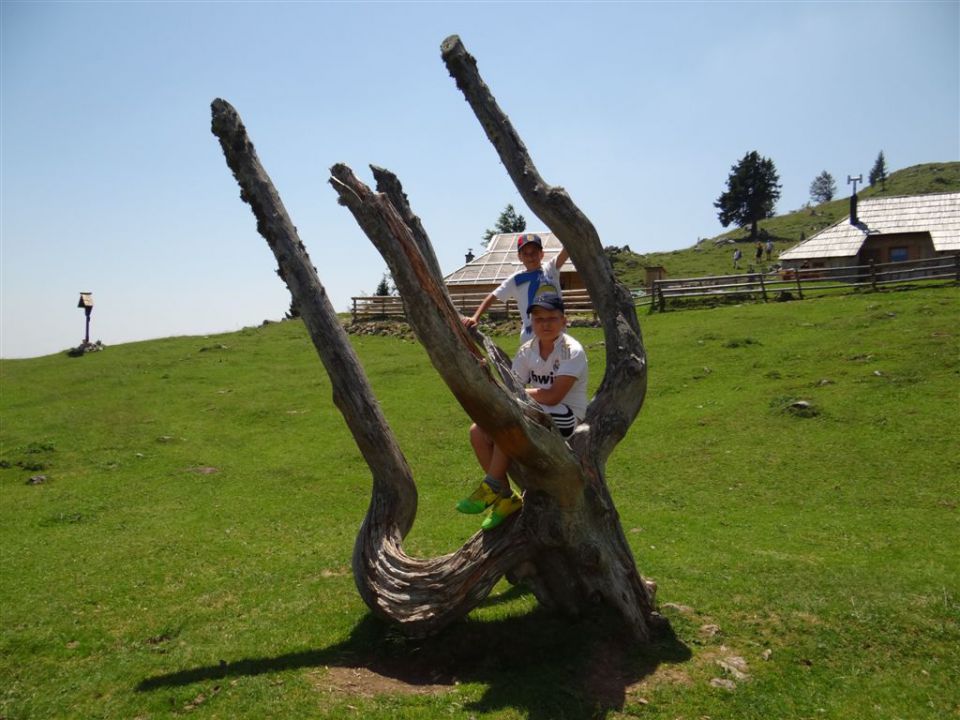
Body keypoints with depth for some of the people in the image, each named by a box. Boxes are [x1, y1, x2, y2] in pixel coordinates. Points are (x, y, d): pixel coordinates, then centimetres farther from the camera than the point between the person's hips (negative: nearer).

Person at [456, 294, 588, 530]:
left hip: (565, 420, -7)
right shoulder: (527, 351, 4)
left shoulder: (572, 352, -15)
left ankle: (491, 486, -18)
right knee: (478, 431, -11)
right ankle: (506, 496, -1)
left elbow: (552, 396, -25)